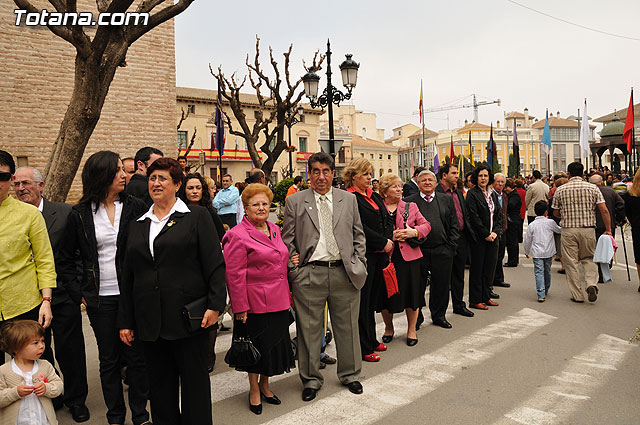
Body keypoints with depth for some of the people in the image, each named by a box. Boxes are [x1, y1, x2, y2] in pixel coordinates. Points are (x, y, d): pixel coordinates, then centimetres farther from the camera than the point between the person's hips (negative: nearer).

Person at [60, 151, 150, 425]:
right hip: (100, 299, 1)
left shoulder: (135, 207, -1)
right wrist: (78, 292, 2)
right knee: (109, 359, 12)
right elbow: (65, 259, 9)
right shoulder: (80, 214, 0)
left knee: (136, 356, 7)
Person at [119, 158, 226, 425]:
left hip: (188, 318, -4)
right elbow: (129, 277, 15)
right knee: (159, 386, 14)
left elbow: (215, 264, -6)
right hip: (149, 322, 4)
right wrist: (125, 320, 12)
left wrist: (215, 305, -14)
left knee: (194, 383, 7)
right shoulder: (138, 225, 13)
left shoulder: (196, 216, 0)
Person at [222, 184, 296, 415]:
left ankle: (265, 385, 37)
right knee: (257, 344, 7)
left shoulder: (275, 230, 10)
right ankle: (254, 389, 29)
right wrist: (240, 307, -17)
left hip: (279, 301, 7)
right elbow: (234, 274, -15)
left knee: (275, 342, 16)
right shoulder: (238, 235, -13)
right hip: (256, 303, -7)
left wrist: (291, 261, 5)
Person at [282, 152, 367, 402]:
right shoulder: (295, 202, 3)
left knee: (347, 327, 13)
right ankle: (311, 380, 27)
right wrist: (293, 273, -4)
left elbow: (358, 236, 12)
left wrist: (359, 266, 4)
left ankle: (350, 374, 33)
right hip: (309, 274, -2)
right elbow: (287, 241, 3)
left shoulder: (349, 200, 9)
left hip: (344, 272, 2)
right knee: (309, 329, 7)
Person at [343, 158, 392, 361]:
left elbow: (388, 221, 16)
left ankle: (371, 340, 31)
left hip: (380, 254, 8)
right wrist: (383, 242, -13)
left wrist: (389, 240, -1)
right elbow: (359, 228, -18)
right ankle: (363, 349, 12)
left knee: (374, 299, 17)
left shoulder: (375, 196, 16)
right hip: (363, 256, -8)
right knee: (363, 302, 1)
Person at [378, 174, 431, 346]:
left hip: (409, 256, 2)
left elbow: (426, 225, 9)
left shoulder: (411, 207, 9)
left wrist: (414, 232, -9)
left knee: (411, 292, 6)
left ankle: (411, 330, 24)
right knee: (387, 294, 7)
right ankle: (388, 327, 31)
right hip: (386, 257, -1)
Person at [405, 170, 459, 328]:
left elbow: (454, 225, 9)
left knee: (441, 285, 11)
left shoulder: (446, 199, 9)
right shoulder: (409, 201, 1)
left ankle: (439, 316, 30)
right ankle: (416, 318, 23)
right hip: (418, 251, -2)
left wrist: (451, 246, 1)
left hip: (442, 251, 2)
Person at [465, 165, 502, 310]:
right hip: (479, 238, -6)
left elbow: (499, 214, 12)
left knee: (490, 267, 10)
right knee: (477, 268, 1)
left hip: (492, 237, 6)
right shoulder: (472, 194, -7)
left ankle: (486, 296, 22)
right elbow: (474, 217, -13)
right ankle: (475, 300, 10)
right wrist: (486, 234, -13)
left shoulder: (493, 194, 13)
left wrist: (496, 232, -3)